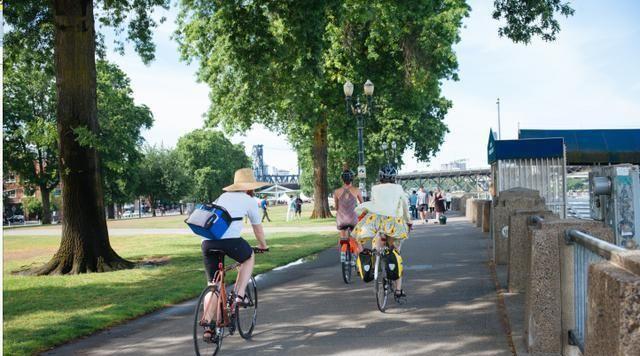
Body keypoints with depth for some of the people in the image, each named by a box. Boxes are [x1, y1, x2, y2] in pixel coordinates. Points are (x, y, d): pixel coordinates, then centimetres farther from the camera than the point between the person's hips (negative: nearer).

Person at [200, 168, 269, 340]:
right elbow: (257, 228, 26)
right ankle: (240, 295, 16)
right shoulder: (249, 200, 16)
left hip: (207, 241, 4)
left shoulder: (223, 196, 28)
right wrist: (263, 245, 44)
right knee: (249, 257, 28)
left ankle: (208, 326, 7)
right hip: (230, 239, -4)